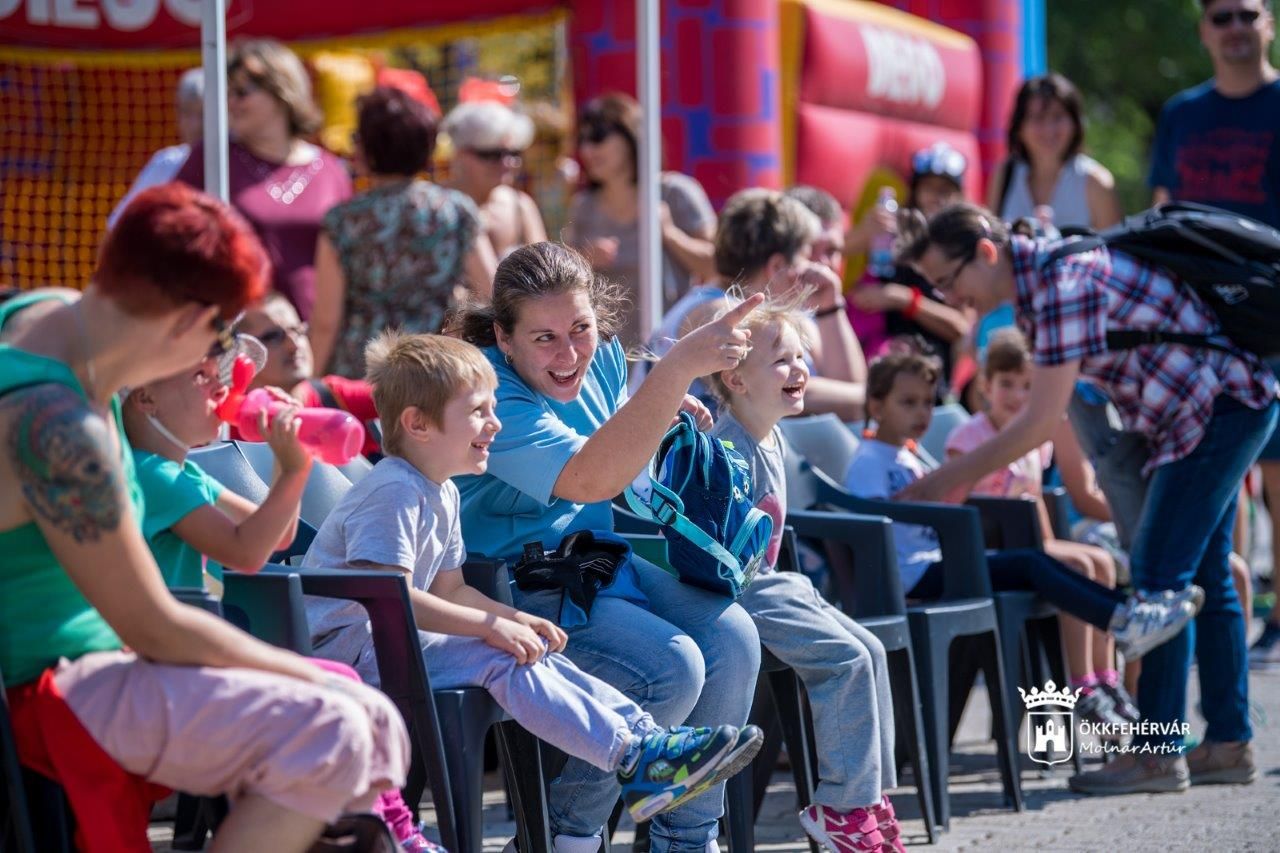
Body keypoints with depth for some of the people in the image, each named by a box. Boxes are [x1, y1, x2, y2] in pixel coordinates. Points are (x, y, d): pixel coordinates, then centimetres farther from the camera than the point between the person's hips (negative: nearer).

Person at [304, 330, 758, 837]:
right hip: (347, 642, -10)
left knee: (533, 653, -1)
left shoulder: (440, 494, 15)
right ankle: (634, 761, -27)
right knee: (502, 660, -23)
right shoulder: (392, 492, -18)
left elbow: (450, 589, 19)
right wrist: (492, 625, -26)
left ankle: (645, 733, -8)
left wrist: (516, 619, 1)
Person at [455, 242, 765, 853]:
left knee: (731, 637, -14)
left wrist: (663, 415, 0)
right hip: (524, 590, -8)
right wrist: (679, 366, -47)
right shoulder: (493, 396, -24)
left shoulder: (603, 355, 2)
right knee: (671, 667, -26)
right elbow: (589, 478, -40)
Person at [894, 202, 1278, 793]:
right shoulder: (1035, 283, 6)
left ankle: (1157, 753, -8)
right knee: (1201, 576, 13)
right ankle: (1229, 743, 19)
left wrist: (947, 480, -18)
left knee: (1161, 574, -11)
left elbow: (1041, 422, -24)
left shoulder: (1062, 283, -25)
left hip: (1222, 405, -10)